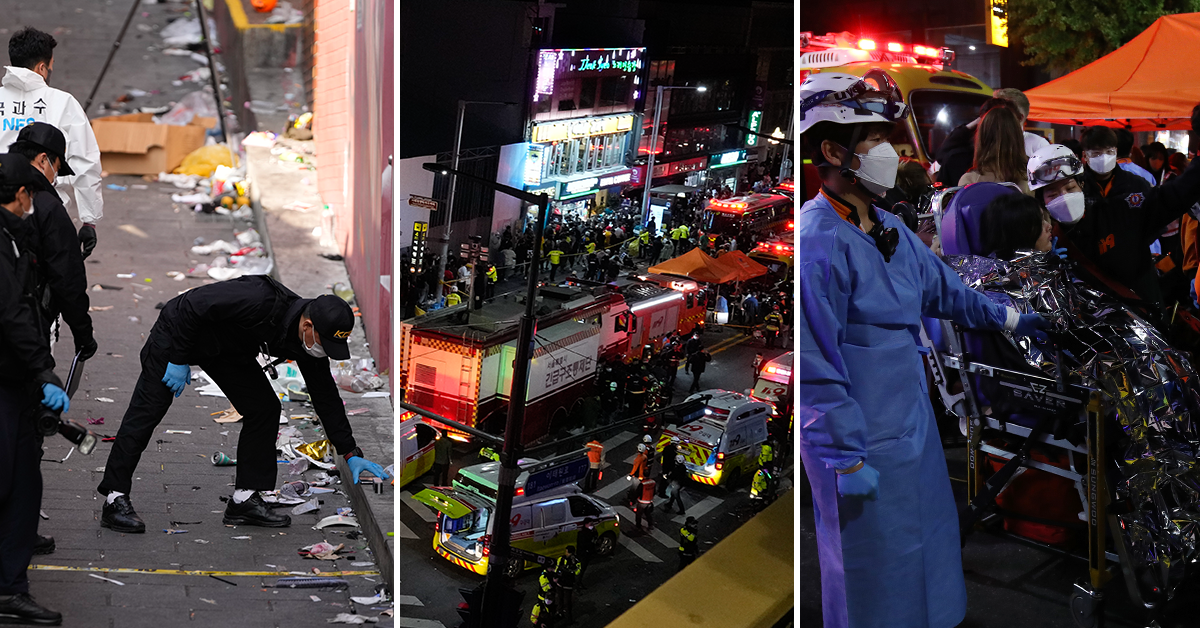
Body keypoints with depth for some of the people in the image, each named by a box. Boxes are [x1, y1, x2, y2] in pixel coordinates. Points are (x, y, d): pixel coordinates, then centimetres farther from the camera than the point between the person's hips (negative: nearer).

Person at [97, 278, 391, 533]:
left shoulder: (308, 344, -16)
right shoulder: (259, 301, -40)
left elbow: (326, 397, -5)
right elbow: (193, 304, -32)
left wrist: (351, 453, -3)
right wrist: (179, 359, -24)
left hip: (228, 349, 7)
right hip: (181, 328, -7)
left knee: (264, 408, -5)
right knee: (148, 409, -8)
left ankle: (245, 499, 1)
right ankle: (115, 499, 1)